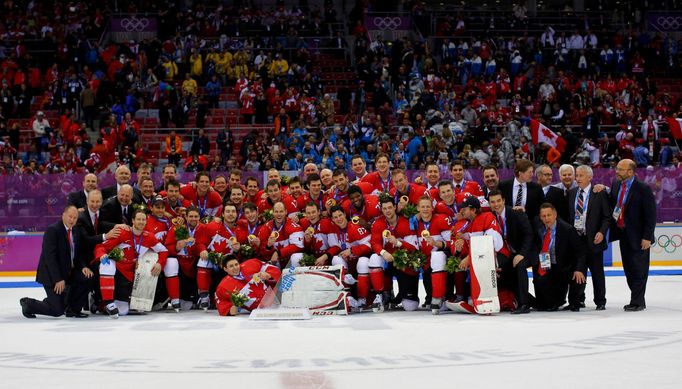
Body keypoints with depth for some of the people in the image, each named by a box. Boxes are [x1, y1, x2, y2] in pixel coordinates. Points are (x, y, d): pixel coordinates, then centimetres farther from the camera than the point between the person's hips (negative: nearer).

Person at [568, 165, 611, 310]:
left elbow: (607, 216, -2)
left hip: (593, 239, -3)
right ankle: (579, 299, 19)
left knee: (597, 272, 5)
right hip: (575, 238, 3)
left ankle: (600, 302, 14)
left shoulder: (600, 193, -2)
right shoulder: (571, 193, 10)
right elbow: (567, 214, 13)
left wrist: (602, 232, -14)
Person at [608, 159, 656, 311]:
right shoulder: (616, 184, 6)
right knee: (628, 269, 13)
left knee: (638, 270, 0)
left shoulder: (643, 189, -14)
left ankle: (637, 302, 6)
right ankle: (637, 299, 23)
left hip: (638, 236, -7)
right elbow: (611, 204, 17)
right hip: (623, 234, 7)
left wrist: (647, 237, -16)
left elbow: (650, 215, -13)